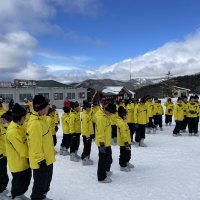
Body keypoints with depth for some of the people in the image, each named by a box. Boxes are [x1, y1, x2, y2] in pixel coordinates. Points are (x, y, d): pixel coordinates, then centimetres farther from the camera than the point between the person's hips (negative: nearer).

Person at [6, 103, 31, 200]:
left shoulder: (19, 126, -1)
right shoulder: (13, 132, -30)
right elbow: (23, 150, -27)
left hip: (25, 160, 9)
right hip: (18, 163, -9)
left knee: (26, 179, 23)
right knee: (19, 182, 11)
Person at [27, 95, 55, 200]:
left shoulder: (40, 119, 5)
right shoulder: (35, 124, -28)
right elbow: (35, 145, -27)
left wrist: (51, 152, 22)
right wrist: (40, 160, -20)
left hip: (47, 159, 10)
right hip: (41, 162, -10)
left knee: (46, 182, 27)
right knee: (40, 185, 8)